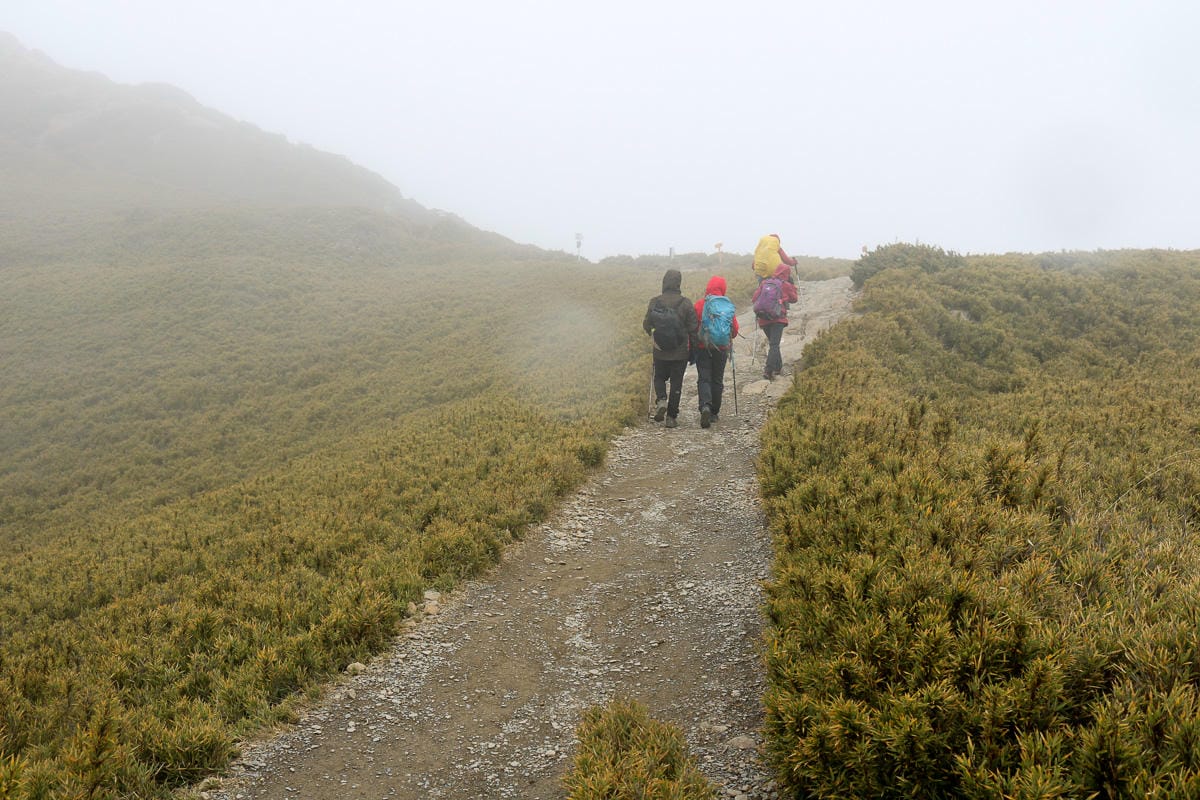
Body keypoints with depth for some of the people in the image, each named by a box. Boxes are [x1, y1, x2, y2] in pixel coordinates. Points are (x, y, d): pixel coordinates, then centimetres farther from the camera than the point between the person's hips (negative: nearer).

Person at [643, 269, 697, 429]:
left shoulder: (654, 302, -7)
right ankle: (671, 416, 9)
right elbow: (693, 327, -9)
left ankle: (661, 400, -5)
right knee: (676, 383, 9)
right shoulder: (686, 303, -11)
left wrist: (651, 334, 19)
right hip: (680, 352, -1)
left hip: (660, 351, 1)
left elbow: (646, 325, -2)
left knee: (659, 377, 21)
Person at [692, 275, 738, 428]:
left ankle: (705, 406, -25)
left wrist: (692, 348, 7)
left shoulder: (699, 304, -6)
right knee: (717, 380, 13)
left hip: (702, 347, -1)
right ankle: (714, 412, 18)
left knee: (704, 378, -1)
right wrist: (729, 339, 25)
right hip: (721, 348, 2)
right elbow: (735, 328, 3)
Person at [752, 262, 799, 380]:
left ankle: (778, 367, 25)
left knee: (773, 343, 20)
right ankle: (769, 370, -20)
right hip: (778, 319, -4)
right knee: (774, 345, -9)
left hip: (763, 319, 4)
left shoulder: (764, 283, 11)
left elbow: (755, 298, 11)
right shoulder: (786, 285, 3)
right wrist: (792, 284, 23)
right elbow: (794, 299, 17)